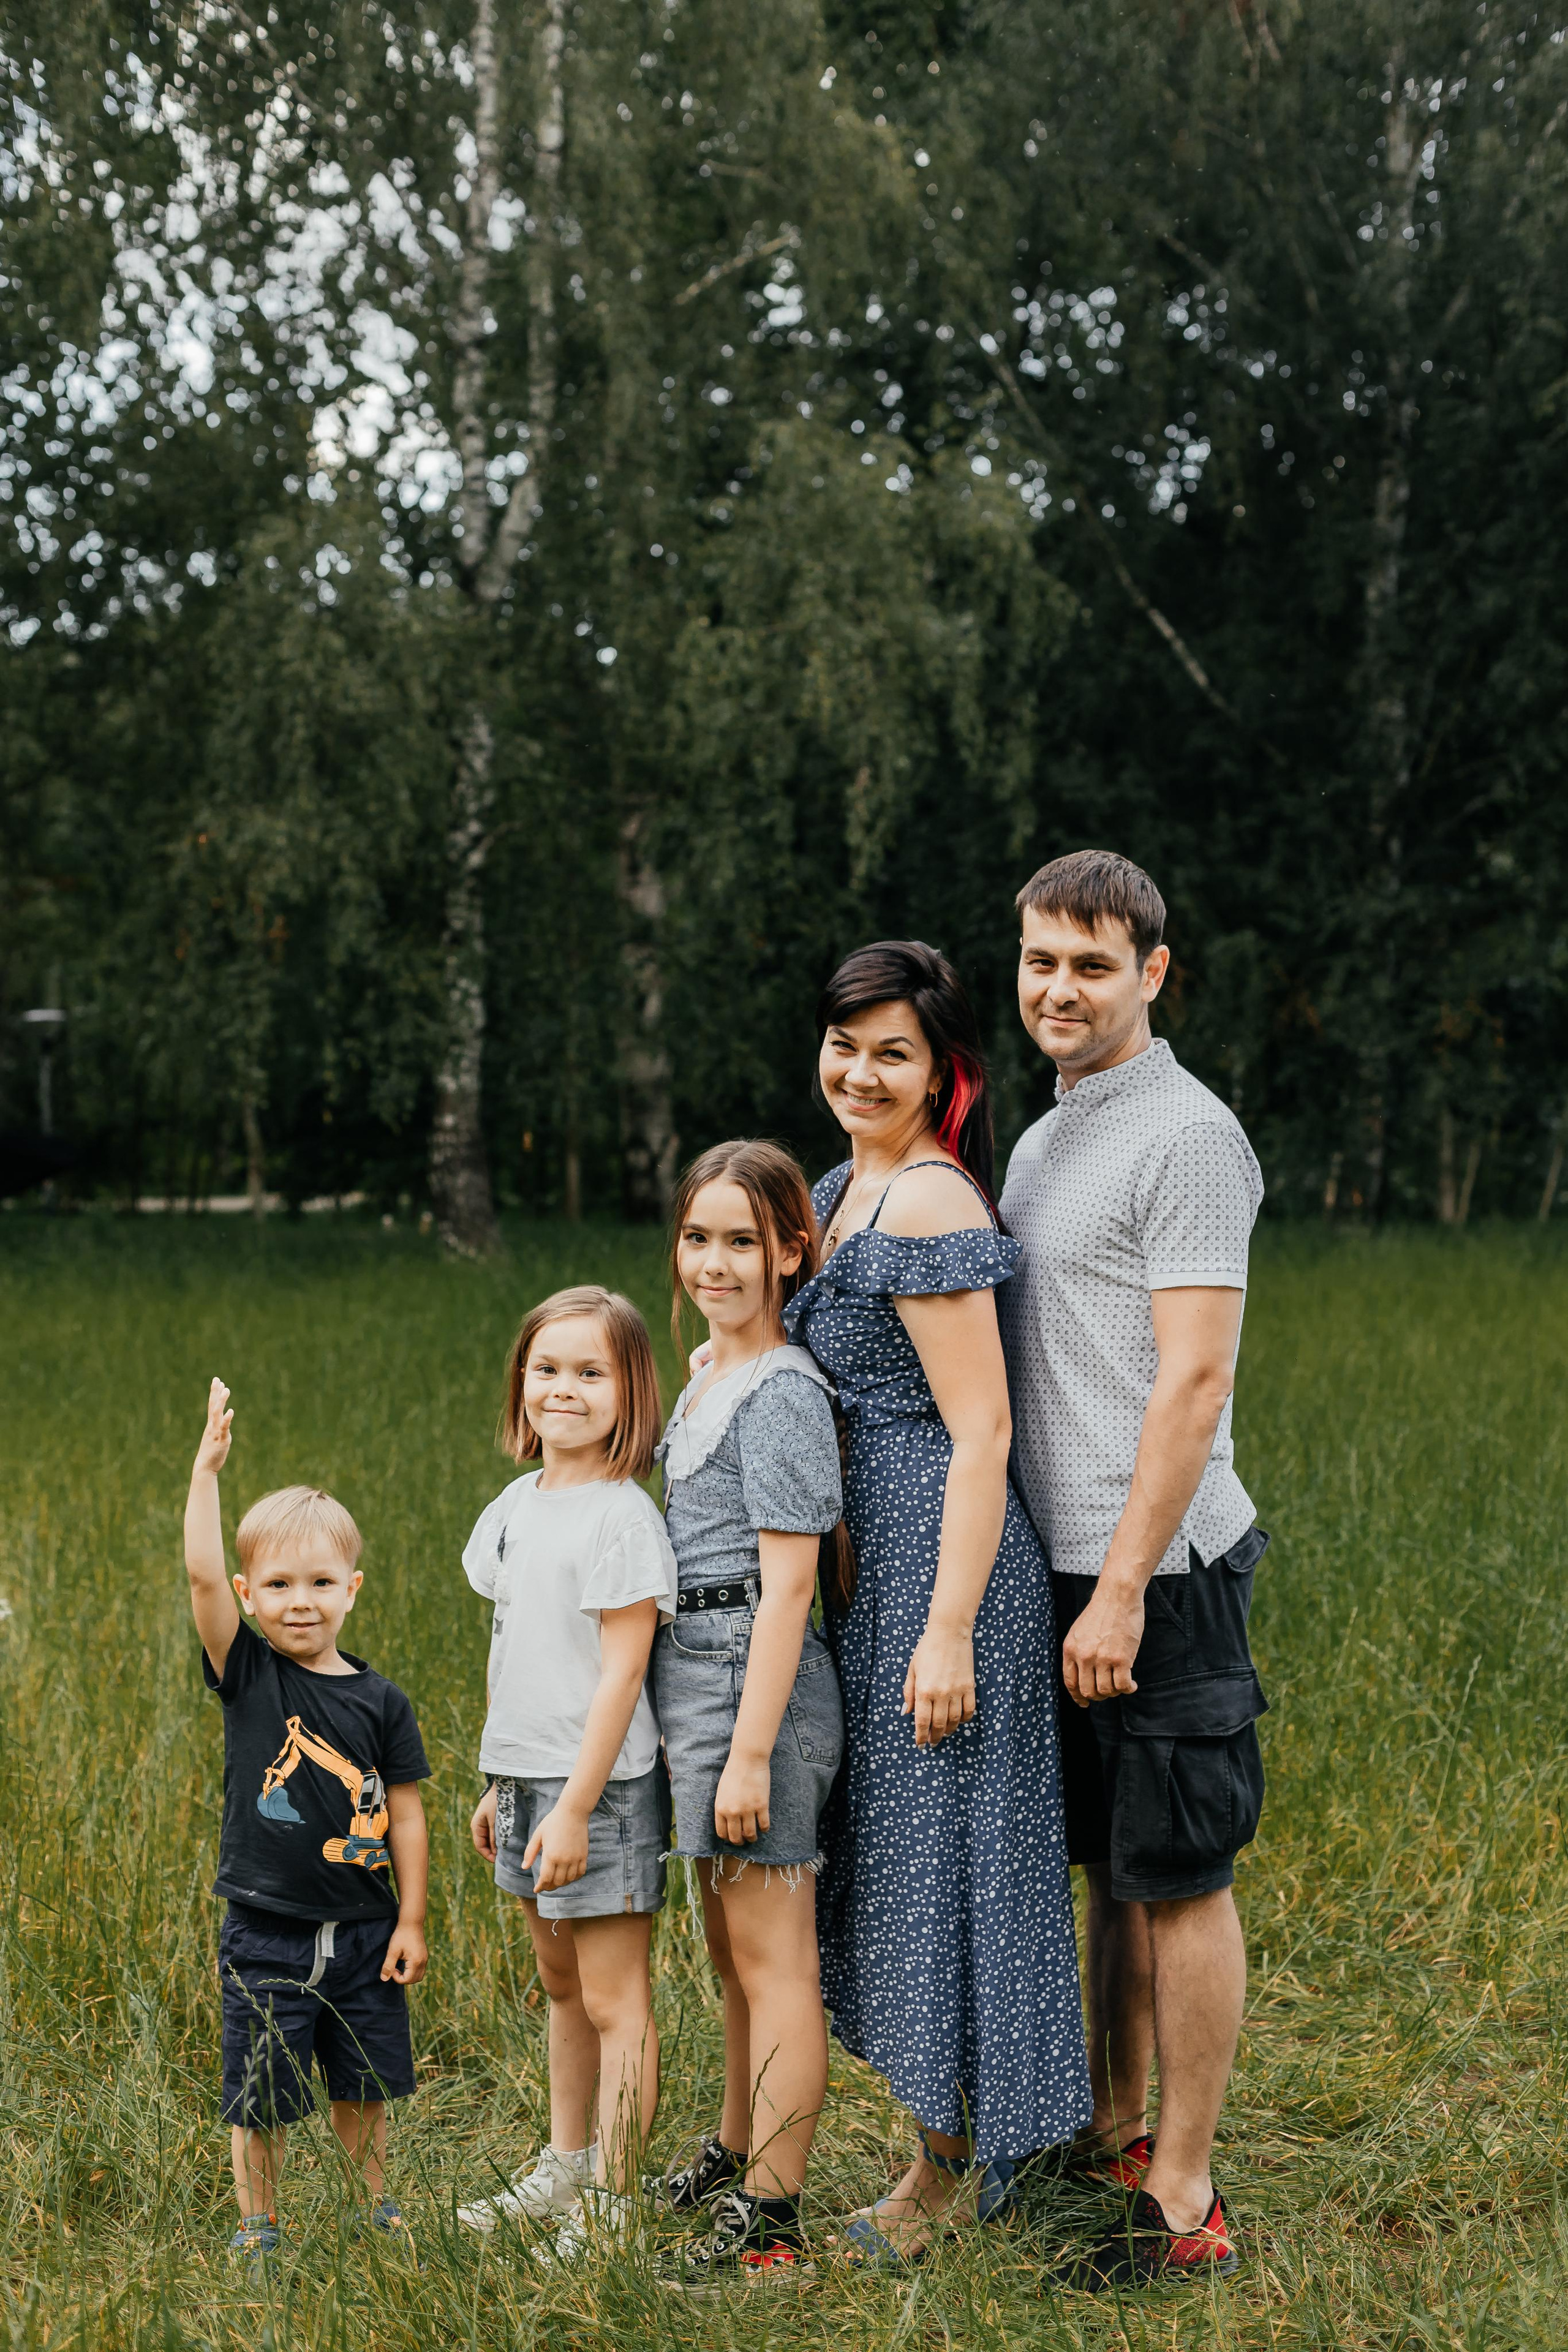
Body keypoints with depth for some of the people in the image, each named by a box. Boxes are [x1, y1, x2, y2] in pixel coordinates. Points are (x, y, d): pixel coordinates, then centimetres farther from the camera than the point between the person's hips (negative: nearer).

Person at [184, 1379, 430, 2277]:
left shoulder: (380, 1700, -2)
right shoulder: (247, 1674, -5)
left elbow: (405, 1812, 3)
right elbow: (202, 1573, -19)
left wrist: (411, 1921, 1)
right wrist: (208, 1467, -25)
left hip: (363, 1931, 1)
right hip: (267, 1935, -1)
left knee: (365, 2085, 14)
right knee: (261, 2093, 6)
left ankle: (377, 2208, 32)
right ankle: (259, 2230, 23)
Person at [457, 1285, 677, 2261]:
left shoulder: (622, 1520, -16)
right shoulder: (520, 1502, 9)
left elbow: (619, 1673, -19)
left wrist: (574, 1807, -20)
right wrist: (500, 1785, 18)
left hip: (600, 1787, -9)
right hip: (529, 1779, 9)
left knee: (615, 2001, 0)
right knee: (563, 1989, 20)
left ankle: (612, 2208, 7)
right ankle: (563, 2171, 33)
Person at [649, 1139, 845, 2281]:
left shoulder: (783, 1391, -16)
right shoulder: (711, 1372, 13)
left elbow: (786, 1585, -19)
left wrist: (751, 1752, -21)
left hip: (755, 1680, -10)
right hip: (701, 1674, 10)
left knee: (773, 1956, -3)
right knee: (733, 1949, 22)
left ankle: (771, 2222, 4)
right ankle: (736, 2155, 38)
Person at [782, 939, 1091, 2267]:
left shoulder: (928, 1209, -18)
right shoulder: (851, 1187, 12)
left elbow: (980, 1435, -20)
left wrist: (949, 1633, -22)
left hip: (940, 1561, -10)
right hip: (874, 1560, 10)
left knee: (938, 1848, 1)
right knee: (894, 1846, 15)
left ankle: (950, 2170, 15)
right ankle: (962, 2145, 27)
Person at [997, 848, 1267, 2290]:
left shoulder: (1188, 1138, -12)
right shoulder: (1045, 1141, 17)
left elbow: (1193, 1382, -18)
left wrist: (1124, 1586, -21)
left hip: (1159, 1573, -9)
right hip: (1072, 1570, 9)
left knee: (1180, 1878, -1)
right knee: (1110, 1871, 16)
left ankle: (1184, 2203, 6)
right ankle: (1112, 2144, 27)